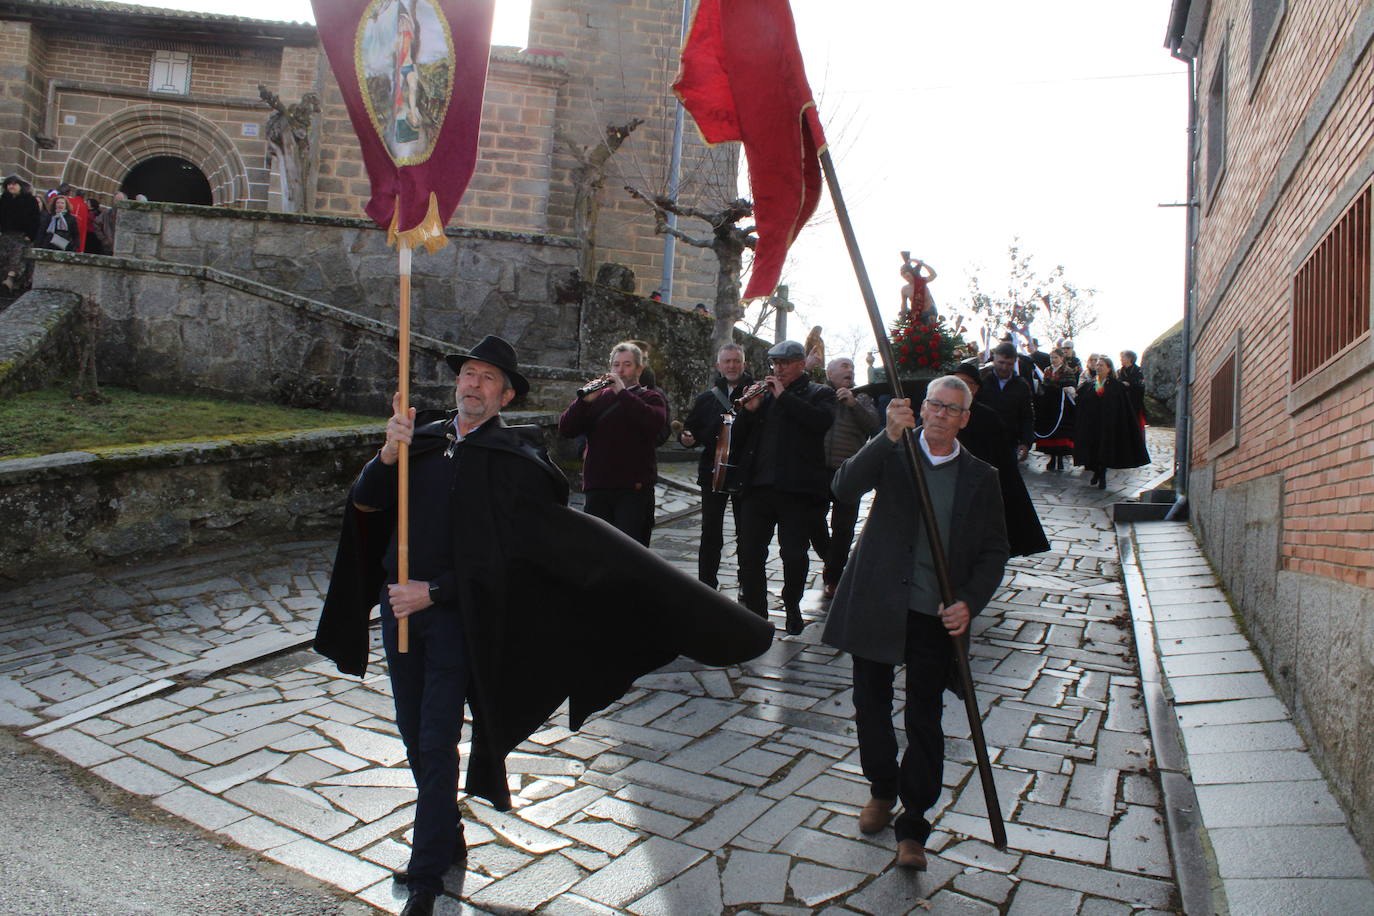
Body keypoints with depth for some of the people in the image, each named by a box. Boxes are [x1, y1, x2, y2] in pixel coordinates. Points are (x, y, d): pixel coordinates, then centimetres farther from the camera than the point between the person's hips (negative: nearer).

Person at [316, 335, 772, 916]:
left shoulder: (514, 460, -8)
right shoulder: (422, 438, 5)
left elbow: (503, 559, -11)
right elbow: (365, 504, -2)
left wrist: (434, 591, -17)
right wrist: (388, 455, -20)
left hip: (456, 613, -5)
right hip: (398, 604, 5)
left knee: (437, 743, -1)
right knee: (415, 738, 16)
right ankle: (448, 838, 37)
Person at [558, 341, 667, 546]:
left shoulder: (651, 398, 7)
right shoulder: (598, 397, 15)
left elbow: (655, 422, -17)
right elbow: (565, 430, 4)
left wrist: (622, 392, -17)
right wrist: (585, 400, -12)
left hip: (634, 489, -3)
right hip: (597, 488, 3)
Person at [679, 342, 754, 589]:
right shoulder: (706, 398, 13)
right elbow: (692, 431, 16)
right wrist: (686, 438, -5)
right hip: (713, 471, 2)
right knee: (710, 534, 5)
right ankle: (707, 585, 13)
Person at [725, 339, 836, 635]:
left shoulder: (820, 393, 6)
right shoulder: (764, 394, 17)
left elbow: (822, 421, -17)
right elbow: (739, 437, 12)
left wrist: (783, 395, -12)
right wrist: (749, 409, -6)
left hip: (797, 489, -4)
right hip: (757, 486, 4)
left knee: (794, 555, 2)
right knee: (750, 553, 4)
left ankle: (792, 608, 24)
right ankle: (755, 612, 16)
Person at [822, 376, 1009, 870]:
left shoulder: (980, 477, 4)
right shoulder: (892, 453, 1)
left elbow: (995, 551, 5)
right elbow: (845, 487, -17)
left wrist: (969, 603, -10)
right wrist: (888, 436, -28)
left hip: (936, 616, 0)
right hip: (877, 604, 0)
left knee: (924, 720, 5)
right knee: (871, 704, 13)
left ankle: (912, 826, 19)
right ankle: (882, 790, 38)